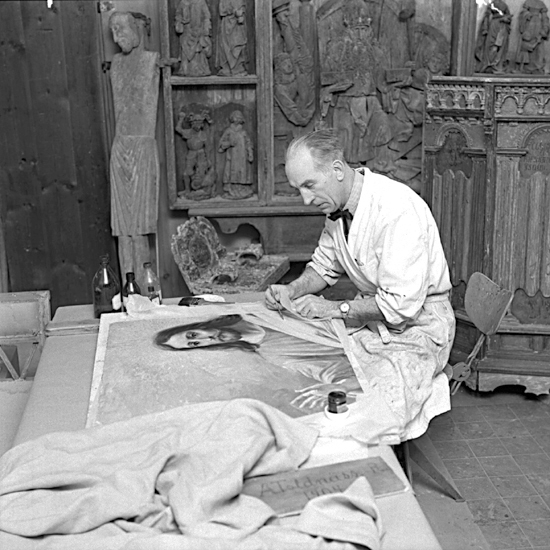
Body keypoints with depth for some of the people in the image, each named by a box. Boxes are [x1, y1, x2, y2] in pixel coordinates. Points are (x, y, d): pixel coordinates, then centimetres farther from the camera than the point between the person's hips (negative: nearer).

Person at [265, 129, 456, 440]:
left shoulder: (398, 209, -26)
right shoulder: (337, 207, 0)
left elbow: (401, 304, -27)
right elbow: (325, 266, 16)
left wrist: (333, 309, -19)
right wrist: (292, 290, -4)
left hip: (417, 324, -8)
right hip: (371, 318, 8)